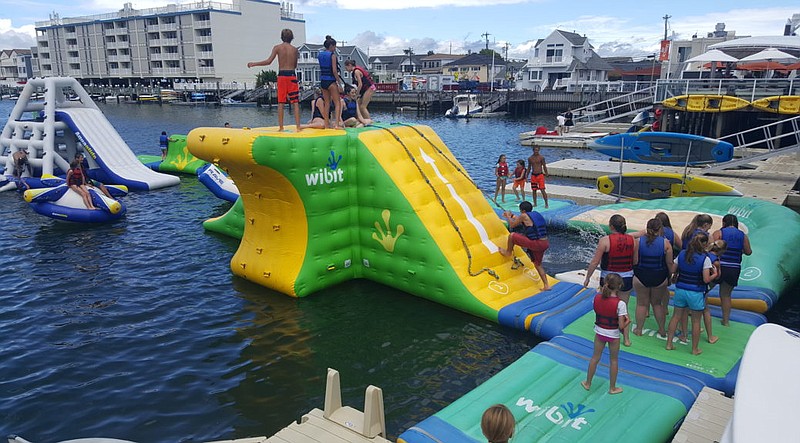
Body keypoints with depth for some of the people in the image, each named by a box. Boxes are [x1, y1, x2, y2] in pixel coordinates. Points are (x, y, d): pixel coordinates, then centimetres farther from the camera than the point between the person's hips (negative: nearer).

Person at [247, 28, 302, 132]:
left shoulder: (277, 47, 1)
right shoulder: (294, 49, 5)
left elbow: (268, 62, -7)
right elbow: (295, 66, 9)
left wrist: (254, 64, 3)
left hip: (281, 75, 0)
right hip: (292, 75, 0)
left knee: (281, 102, 4)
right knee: (295, 102, 1)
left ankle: (281, 127, 3)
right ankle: (298, 126, -4)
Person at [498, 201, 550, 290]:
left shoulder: (524, 216, -8)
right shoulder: (536, 214, 16)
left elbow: (512, 225, 5)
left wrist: (508, 216, 22)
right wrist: (512, 216, 41)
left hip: (536, 243, -8)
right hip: (545, 243, 8)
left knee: (512, 235, 4)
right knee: (538, 264, 24)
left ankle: (508, 252, 27)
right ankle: (546, 285, 22)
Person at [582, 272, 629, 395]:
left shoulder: (597, 298, -14)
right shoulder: (620, 303, -25)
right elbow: (621, 326, -21)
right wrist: (628, 321, -2)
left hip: (599, 332, 3)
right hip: (613, 335, -3)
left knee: (595, 357, 20)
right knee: (613, 360, 17)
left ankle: (588, 383, 34)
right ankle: (612, 388, 32)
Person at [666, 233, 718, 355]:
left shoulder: (681, 254, -1)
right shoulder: (705, 258, -13)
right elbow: (706, 279, -14)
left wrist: (674, 279, 21)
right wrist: (714, 274, 4)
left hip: (680, 289, 4)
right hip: (696, 293, -4)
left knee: (676, 317, 14)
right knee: (696, 321, 10)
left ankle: (669, 344, 19)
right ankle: (695, 349, 19)